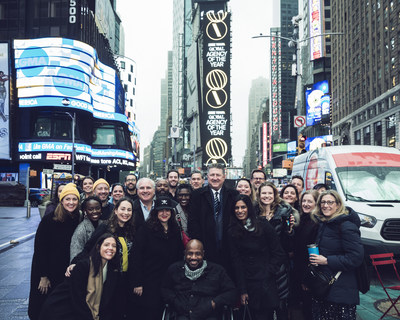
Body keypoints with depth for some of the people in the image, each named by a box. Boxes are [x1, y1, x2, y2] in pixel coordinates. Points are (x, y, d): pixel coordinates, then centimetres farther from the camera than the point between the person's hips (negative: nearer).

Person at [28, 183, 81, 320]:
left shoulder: (79, 221, -2)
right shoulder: (49, 220, -12)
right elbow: (39, 248, -11)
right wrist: (43, 276, -12)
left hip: (67, 273, 3)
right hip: (48, 272, -3)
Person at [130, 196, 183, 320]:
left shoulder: (175, 230, 8)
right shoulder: (146, 229, -8)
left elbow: (179, 256, 13)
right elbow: (137, 256, -11)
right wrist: (137, 283, -14)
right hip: (149, 281, -5)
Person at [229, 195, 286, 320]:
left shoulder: (263, 226, -3)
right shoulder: (233, 232, 4)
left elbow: (278, 254, -1)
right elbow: (236, 261, 1)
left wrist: (267, 273, -9)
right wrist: (242, 290, -3)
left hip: (267, 281, -2)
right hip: (248, 282, 2)